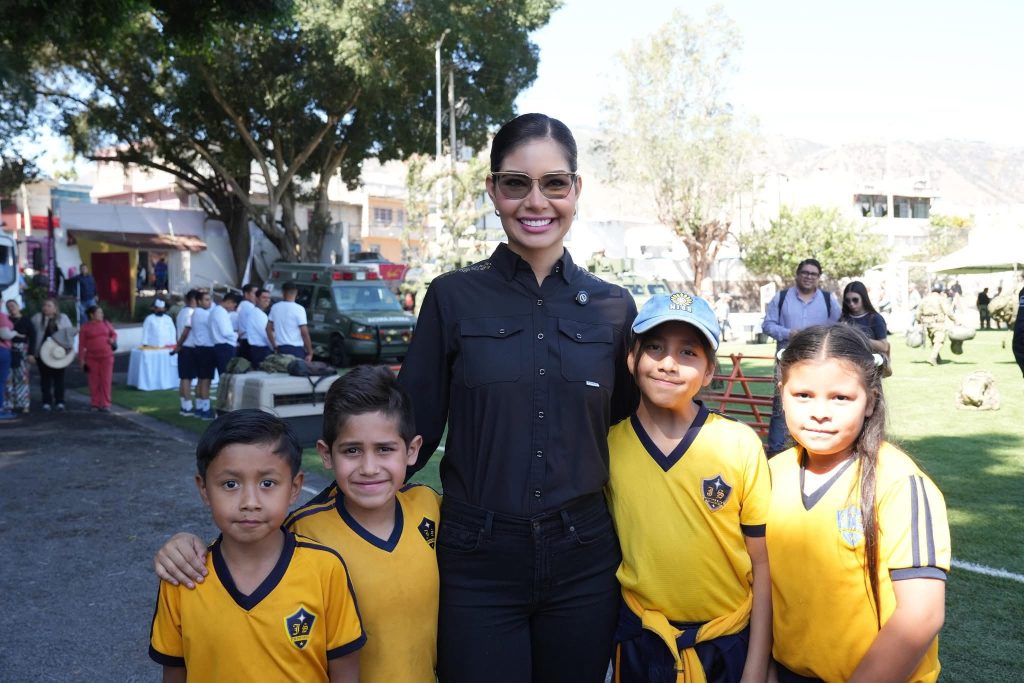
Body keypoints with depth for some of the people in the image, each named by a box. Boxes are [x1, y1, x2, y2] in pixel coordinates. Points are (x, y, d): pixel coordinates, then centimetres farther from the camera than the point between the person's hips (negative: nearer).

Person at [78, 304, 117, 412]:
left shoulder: (106, 324, 5)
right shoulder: (85, 328, -3)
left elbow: (114, 333, 20)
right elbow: (82, 344, -3)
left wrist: (113, 339, -3)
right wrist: (81, 359, -6)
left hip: (106, 356, 2)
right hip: (92, 358, -2)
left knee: (106, 380, -1)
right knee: (94, 381, 3)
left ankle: (105, 404, 4)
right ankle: (95, 404, 15)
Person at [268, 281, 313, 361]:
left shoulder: (275, 308, 7)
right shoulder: (299, 309, -9)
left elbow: (269, 329, 11)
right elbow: (304, 333, -12)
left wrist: (275, 347, 18)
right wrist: (310, 352, -6)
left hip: (280, 349, 5)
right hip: (296, 349, -5)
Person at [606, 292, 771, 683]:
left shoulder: (741, 445, -12)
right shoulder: (608, 445, -8)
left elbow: (764, 565, -5)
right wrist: (604, 639, 3)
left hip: (730, 645, -1)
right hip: (640, 645, 1)